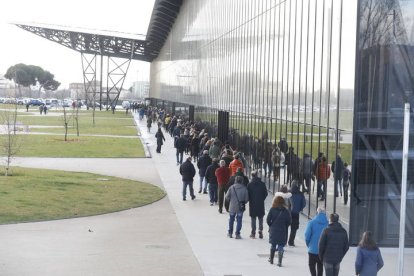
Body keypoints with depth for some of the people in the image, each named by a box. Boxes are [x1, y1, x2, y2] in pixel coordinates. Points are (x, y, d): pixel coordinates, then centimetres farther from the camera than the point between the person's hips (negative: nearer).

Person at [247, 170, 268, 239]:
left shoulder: (249, 184, -8)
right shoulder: (262, 184, -5)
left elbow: (247, 194, -5)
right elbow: (266, 193, -1)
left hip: (252, 204, -1)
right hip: (261, 205, 1)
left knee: (253, 219, 6)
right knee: (260, 219, 10)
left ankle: (253, 233, 5)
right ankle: (260, 232, 7)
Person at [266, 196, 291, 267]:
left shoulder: (272, 210, -6)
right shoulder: (286, 211, -4)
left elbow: (268, 220, -9)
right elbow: (289, 221, -5)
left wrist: (271, 225, 8)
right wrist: (284, 226, 11)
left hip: (273, 231, 0)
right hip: (283, 232, 0)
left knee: (273, 245, 17)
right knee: (280, 246, 3)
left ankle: (271, 259, 29)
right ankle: (279, 262, -3)